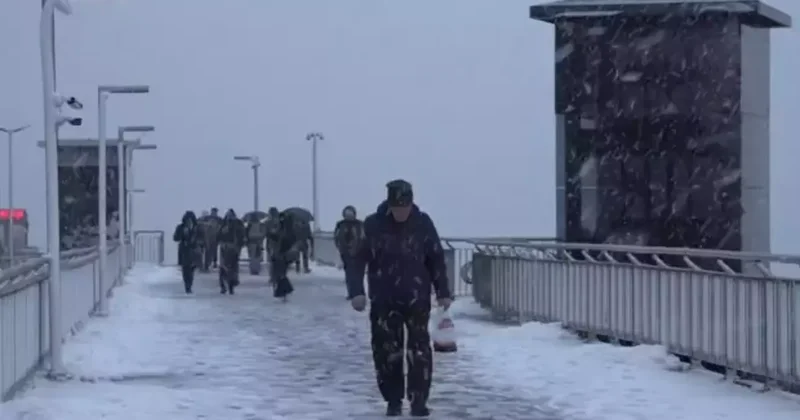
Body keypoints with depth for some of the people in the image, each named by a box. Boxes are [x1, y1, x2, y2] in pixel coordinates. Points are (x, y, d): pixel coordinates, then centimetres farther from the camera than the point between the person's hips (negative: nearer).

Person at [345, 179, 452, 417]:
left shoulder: (423, 223, -4)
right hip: (383, 300, 0)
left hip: (417, 299, 0)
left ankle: (419, 401, 3)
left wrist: (443, 292, 3)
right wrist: (356, 291, -18)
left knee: (419, 350, -3)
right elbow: (356, 260, -7)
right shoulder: (373, 225, -9)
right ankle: (393, 401, 15)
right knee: (386, 351, 3)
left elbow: (436, 259, 4)